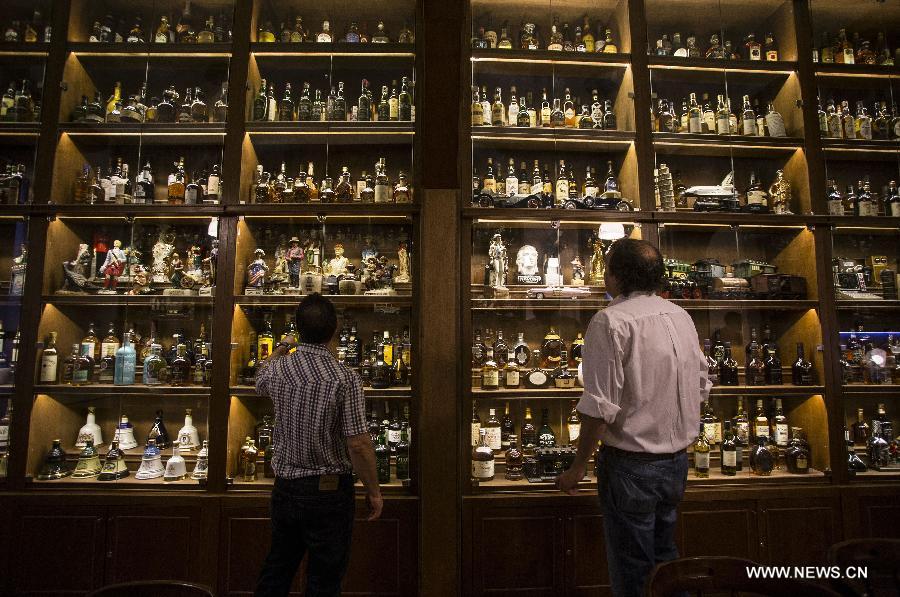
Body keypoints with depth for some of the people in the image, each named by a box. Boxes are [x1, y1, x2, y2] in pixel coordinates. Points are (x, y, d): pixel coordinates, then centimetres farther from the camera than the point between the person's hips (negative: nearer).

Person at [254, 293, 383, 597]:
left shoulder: (277, 369, -7)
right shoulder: (345, 378, -21)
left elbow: (260, 381, 20)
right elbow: (358, 444, -21)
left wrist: (281, 347, 36)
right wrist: (373, 491, -7)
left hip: (285, 486, 5)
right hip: (329, 491, -4)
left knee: (276, 571, 22)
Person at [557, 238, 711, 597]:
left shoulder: (612, 320, -19)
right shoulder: (681, 315, 5)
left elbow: (599, 406, -23)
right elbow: (701, 388, 14)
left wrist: (579, 465, -12)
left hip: (631, 464, -7)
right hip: (677, 460, 8)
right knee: (664, 557, 22)